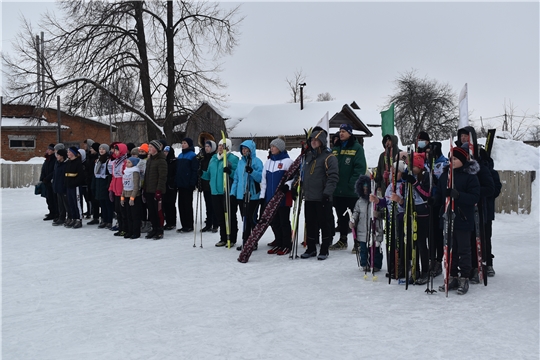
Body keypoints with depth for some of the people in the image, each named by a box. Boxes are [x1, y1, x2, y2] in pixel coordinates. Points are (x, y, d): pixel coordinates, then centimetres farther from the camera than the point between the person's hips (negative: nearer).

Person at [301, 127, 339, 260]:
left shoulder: (329, 157, -8)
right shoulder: (308, 155, 15)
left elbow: (333, 177, -15)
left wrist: (327, 192, -22)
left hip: (322, 198, -7)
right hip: (309, 197, 7)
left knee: (325, 223, 1)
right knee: (310, 224, 11)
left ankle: (324, 250, 9)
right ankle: (311, 248, 21)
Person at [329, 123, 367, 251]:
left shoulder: (357, 148, -5)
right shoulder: (336, 149, 13)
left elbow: (360, 168, -13)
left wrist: (352, 184, -21)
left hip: (352, 191, -6)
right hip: (338, 190, 6)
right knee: (341, 216, 14)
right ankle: (342, 240, 25)